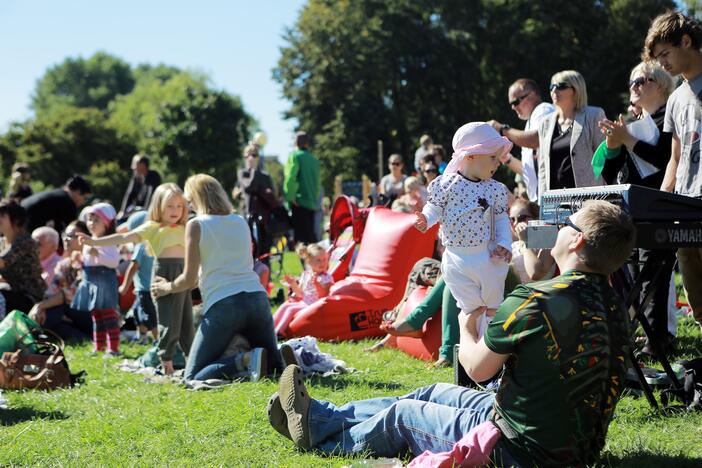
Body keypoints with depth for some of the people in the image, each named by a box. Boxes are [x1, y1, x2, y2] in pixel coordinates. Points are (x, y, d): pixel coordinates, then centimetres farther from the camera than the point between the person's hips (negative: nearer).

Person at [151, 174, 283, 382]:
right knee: (274, 363, 20)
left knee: (193, 377, 2)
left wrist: (166, 287, 20)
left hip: (222, 304, -5)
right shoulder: (241, 222, 17)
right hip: (257, 298, 5)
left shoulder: (196, 225, 1)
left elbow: (189, 280, -2)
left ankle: (247, 359, -19)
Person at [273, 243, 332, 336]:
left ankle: (278, 332, -20)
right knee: (284, 306, -5)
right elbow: (299, 293, 15)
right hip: (302, 302, 7)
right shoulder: (305, 275, 9)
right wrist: (293, 284, -1)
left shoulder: (326, 278, -10)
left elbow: (323, 294, -21)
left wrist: (316, 283, -33)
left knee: (291, 309, -19)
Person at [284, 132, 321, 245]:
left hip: (300, 202, -6)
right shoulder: (314, 159, 13)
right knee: (311, 235, 12)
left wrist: (291, 197, -11)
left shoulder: (295, 156, -5)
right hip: (313, 203, 6)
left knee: (302, 237, -9)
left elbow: (290, 178, -16)